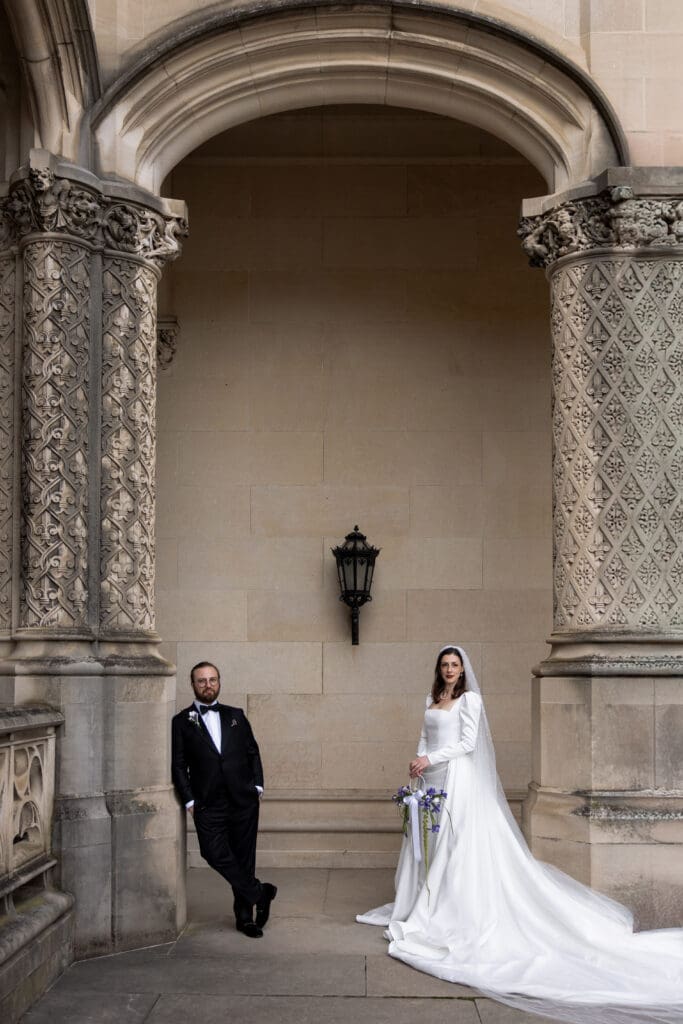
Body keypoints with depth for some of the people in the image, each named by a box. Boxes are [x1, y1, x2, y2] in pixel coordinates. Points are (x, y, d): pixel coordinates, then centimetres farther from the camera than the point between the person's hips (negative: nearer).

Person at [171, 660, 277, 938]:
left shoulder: (235, 716, 15)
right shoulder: (182, 722, 6)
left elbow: (253, 751, 16)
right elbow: (178, 765, 3)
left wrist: (257, 785, 4)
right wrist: (189, 800, -5)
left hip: (243, 800, 2)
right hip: (208, 804, -2)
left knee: (244, 857, 5)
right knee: (215, 853, -18)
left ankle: (244, 915, 18)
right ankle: (259, 892, 0)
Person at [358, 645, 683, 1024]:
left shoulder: (469, 699, -8)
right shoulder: (432, 699, 14)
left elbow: (467, 743, -13)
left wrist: (431, 759, -17)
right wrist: (419, 762, -2)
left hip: (457, 778, -7)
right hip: (431, 779, 7)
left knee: (454, 843, -6)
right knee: (427, 841, 10)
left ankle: (448, 912, -3)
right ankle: (425, 903, 19)